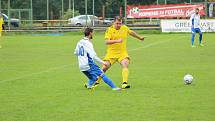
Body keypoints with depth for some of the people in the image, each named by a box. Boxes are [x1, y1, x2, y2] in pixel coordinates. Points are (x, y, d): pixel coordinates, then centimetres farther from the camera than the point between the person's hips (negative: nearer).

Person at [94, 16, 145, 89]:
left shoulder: (125, 28, 2)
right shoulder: (109, 30, -11)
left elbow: (131, 32, 24)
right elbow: (107, 42, -24)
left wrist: (139, 37, 35)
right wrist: (117, 41, -37)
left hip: (122, 52, 2)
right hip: (111, 53, -2)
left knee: (125, 65, -23)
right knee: (104, 68, -3)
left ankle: (124, 83, -29)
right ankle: (96, 82, 19)